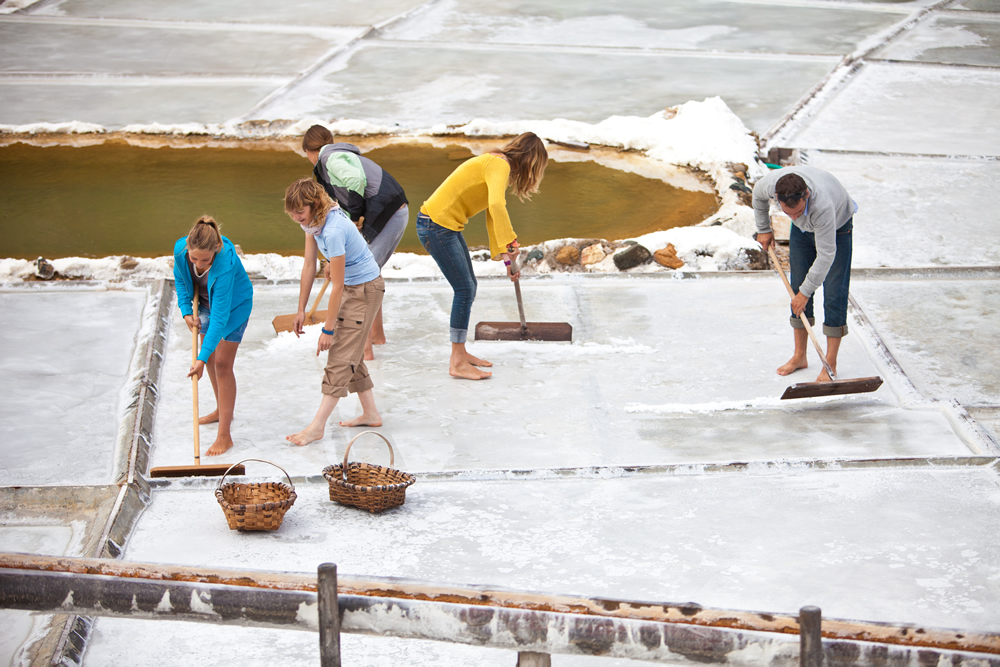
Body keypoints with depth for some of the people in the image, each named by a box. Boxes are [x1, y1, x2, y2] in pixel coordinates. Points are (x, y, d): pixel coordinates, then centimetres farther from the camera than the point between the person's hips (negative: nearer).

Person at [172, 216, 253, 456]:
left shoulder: (225, 264, -43)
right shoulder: (180, 248, -28)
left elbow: (220, 317, -42)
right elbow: (180, 279, -2)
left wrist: (202, 358, -44)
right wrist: (186, 311, -12)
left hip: (234, 305, -6)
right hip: (205, 302, 6)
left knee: (222, 364, -10)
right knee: (211, 358, 18)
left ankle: (225, 436, -7)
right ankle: (222, 410, 41)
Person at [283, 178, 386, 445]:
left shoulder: (333, 231, -32)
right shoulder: (312, 221, -5)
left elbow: (337, 286, -26)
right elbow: (309, 266, 4)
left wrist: (328, 330, -20)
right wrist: (301, 310, 5)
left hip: (365, 289, -9)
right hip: (350, 287, 9)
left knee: (342, 355, -9)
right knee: (350, 353, 13)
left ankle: (318, 425, -10)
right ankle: (370, 413, 23)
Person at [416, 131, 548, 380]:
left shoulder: (498, 164, 16)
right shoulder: (499, 164, -16)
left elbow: (493, 215, 22)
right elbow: (496, 205, -34)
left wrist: (505, 257, 21)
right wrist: (510, 242, -29)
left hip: (448, 226, 10)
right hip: (436, 226, -10)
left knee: (468, 287, 15)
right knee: (464, 290, -8)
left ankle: (460, 352, 26)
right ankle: (457, 364, -3)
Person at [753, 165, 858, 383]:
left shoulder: (822, 205, -46)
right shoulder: (772, 183, -32)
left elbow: (826, 255, -36)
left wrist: (805, 292, -28)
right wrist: (763, 230, 9)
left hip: (837, 227, -5)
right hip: (803, 228, 5)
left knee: (834, 294, -10)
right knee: (797, 287, 4)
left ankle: (830, 364, -5)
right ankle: (799, 356, 14)